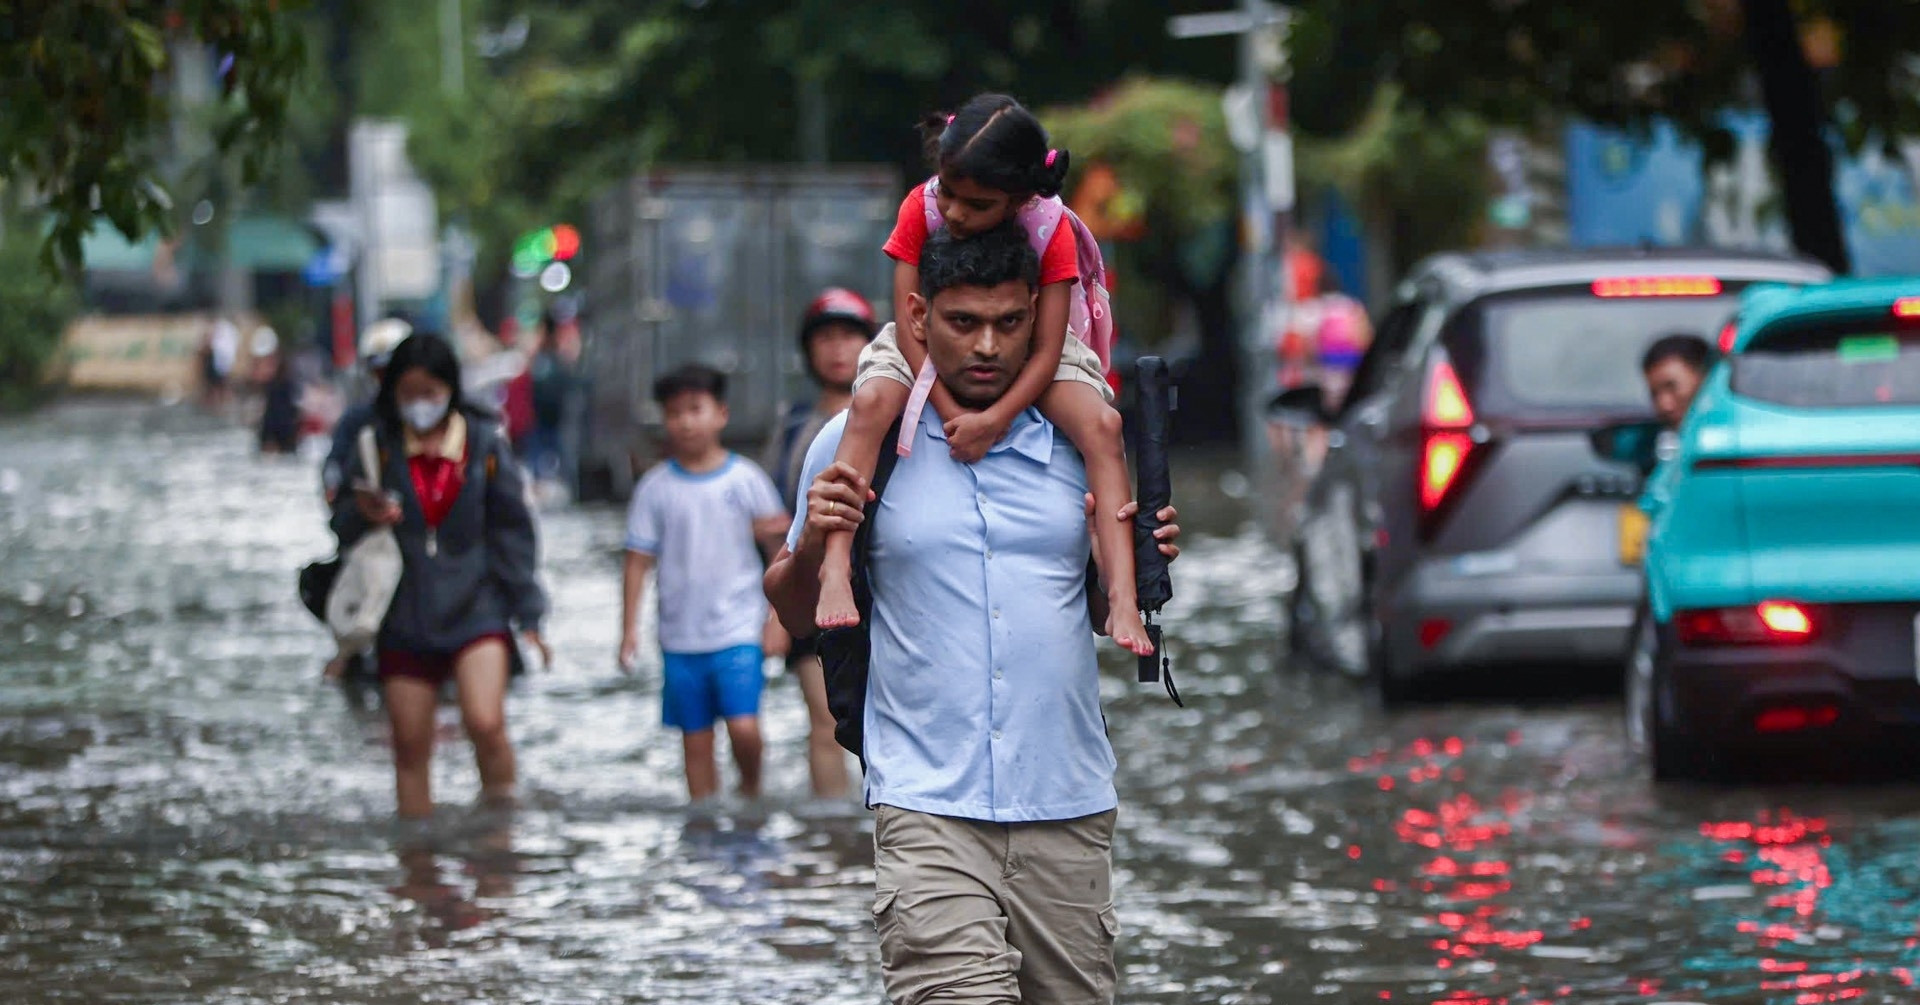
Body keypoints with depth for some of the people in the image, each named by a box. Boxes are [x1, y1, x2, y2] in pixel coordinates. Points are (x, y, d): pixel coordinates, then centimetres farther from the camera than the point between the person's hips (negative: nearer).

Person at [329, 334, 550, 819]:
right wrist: (361, 515, -22)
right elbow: (342, 526, 2)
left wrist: (528, 616, 2)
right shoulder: (377, 443, -1)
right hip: (405, 618, 1)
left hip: (475, 610, -1)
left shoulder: (485, 443, 0)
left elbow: (511, 533, 4)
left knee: (485, 723, -20)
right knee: (410, 748, 5)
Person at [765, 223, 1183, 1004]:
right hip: (928, 811, -3)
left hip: (1069, 806, 3)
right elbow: (795, 614, 12)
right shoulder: (859, 443, 4)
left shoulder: (1079, 442, 10)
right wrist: (809, 548, -9)